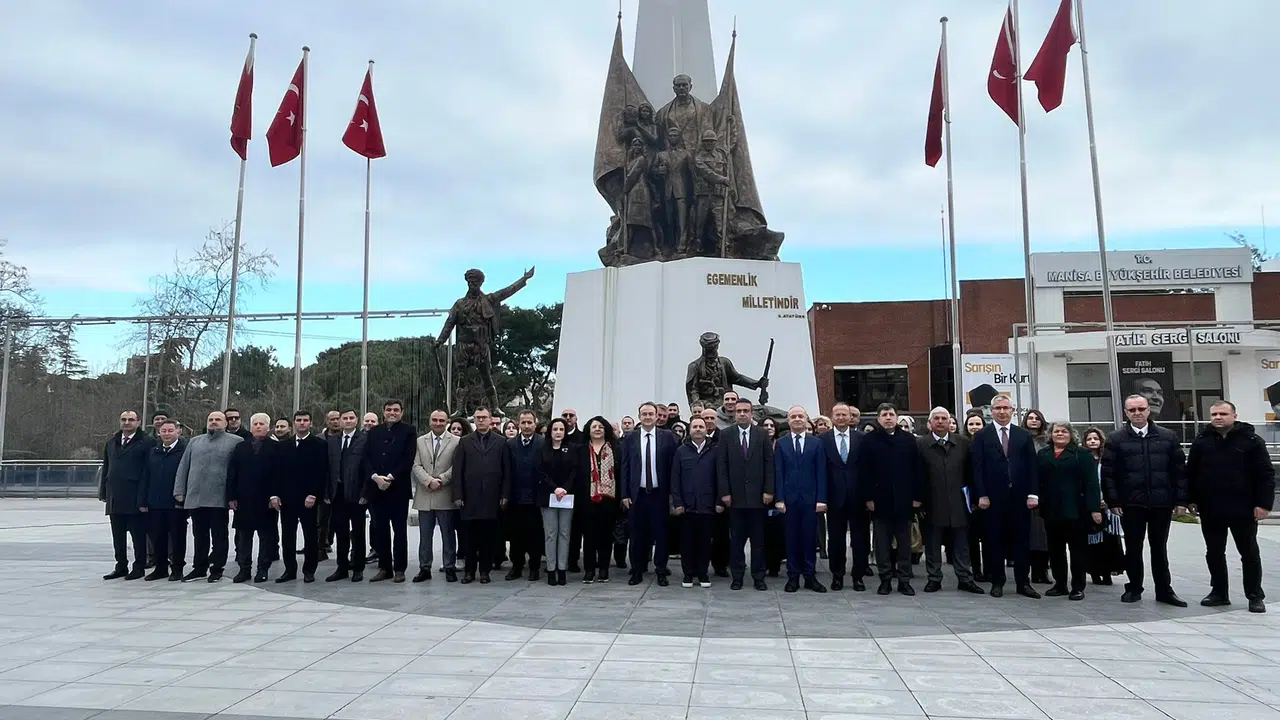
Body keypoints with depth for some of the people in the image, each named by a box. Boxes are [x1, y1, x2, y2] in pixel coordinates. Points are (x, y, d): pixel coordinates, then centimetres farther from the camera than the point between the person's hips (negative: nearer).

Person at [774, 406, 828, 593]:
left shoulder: (816, 443, 5)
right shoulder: (781, 443, 5)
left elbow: (821, 472, 2)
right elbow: (778, 473, 2)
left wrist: (821, 499, -5)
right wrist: (779, 498, -6)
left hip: (810, 498, 0)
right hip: (789, 498, 0)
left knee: (809, 537, 5)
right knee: (791, 538, 5)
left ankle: (810, 576, 13)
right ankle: (793, 576, 12)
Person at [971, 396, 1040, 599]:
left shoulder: (1024, 435, 8)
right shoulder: (982, 436, 2)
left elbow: (1032, 466, 5)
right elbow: (978, 468, -2)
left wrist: (1033, 494, -4)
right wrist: (982, 495, -9)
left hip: (1020, 496, 2)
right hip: (993, 497, -2)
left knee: (1022, 541, 6)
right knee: (995, 541, 5)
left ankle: (1023, 583, 14)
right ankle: (997, 582, 13)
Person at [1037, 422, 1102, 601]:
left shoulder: (1082, 454, 2)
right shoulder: (1042, 454, 13)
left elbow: (1091, 482, -6)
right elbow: (1037, 480, 8)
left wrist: (1095, 507, -14)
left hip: (1075, 510, -4)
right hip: (1051, 510, 4)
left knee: (1077, 550, 4)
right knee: (1055, 550, 9)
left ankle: (1078, 587, 11)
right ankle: (1060, 585, 19)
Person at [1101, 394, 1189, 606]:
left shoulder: (1168, 437, 6)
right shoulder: (1116, 439, 1)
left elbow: (1180, 469, 5)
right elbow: (1108, 473, -1)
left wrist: (1181, 499, -1)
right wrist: (1113, 501, -7)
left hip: (1162, 502, 1)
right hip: (1131, 504, -1)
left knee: (1160, 548, 10)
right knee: (1133, 548, 7)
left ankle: (1164, 591, 19)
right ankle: (1134, 588, 18)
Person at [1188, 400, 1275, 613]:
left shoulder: (1251, 440, -4)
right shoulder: (1201, 441, 4)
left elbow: (1266, 474, -6)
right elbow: (1191, 473, 8)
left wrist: (1264, 503, -12)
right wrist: (1192, 499, 4)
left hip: (1243, 508, -3)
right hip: (1210, 509, 3)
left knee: (1249, 553, 7)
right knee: (1214, 553, 10)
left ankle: (1255, 596, 18)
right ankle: (1219, 592, 21)